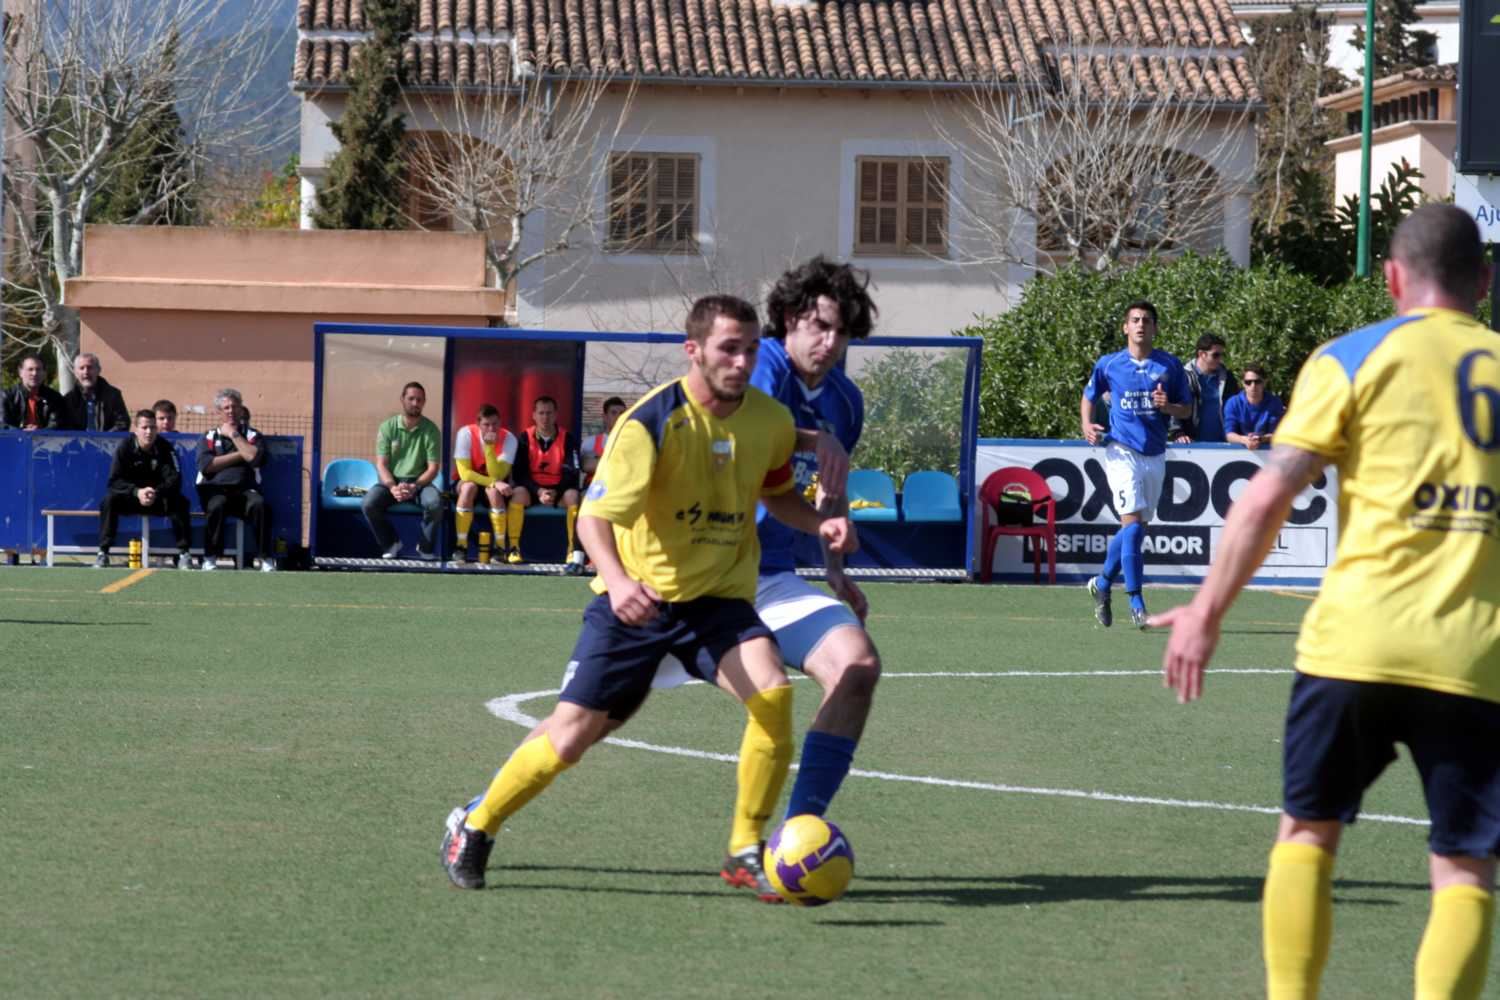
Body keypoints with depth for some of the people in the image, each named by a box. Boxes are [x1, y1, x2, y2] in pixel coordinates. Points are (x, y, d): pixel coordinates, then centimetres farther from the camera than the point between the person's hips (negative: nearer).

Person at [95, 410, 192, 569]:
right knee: (109, 500, -29)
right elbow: (114, 481, -15)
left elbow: (175, 480, -16)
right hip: (130, 497, 0)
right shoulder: (124, 447, -11)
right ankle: (103, 552, -27)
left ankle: (183, 553, -21)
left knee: (181, 502, -28)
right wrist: (137, 492, -33)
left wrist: (156, 492, -36)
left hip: (158, 498, 0)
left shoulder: (165, 448, -10)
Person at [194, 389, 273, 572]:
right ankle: (210, 559, -29)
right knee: (218, 505, -37)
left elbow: (257, 459, -4)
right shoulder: (209, 437, 19)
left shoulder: (252, 435, 18)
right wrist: (239, 455, 1)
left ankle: (266, 559, -28)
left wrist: (233, 435, 3)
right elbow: (206, 465, -1)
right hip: (215, 490, 0)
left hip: (245, 490, 0)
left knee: (259, 504, -34)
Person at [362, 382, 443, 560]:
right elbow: (381, 464, -4)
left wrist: (414, 487, -22)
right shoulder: (388, 427, -1)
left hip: (419, 481, -1)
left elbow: (433, 468, -5)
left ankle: (426, 548, -6)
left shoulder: (431, 430, -2)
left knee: (435, 504, -32)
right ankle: (390, 544, -1)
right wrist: (392, 487, -23)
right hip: (391, 481, 1)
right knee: (369, 504, -28)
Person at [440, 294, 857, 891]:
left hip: (719, 597, 3)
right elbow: (594, 517, -22)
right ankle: (474, 827, 22)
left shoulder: (771, 421, -2)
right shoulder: (651, 422, -18)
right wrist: (617, 579, -41)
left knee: (773, 694, -24)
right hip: (637, 598, -3)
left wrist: (818, 524, -2)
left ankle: (747, 852, -10)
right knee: (572, 733, -3)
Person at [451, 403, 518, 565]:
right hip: (469, 481, -1)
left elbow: (498, 476, -26)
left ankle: (500, 547, -25)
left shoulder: (508, 439, -18)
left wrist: (489, 447, -35)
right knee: (469, 487, -36)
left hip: (494, 484, 1)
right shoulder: (466, 434, -20)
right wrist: (495, 482, -33)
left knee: (493, 490, -35)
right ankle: (461, 546, -29)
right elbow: (465, 473, -24)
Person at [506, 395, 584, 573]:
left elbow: (571, 473, -5)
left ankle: (575, 554, -32)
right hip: (532, 488, 0)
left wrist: (555, 492, -23)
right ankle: (514, 549, -25)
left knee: (573, 495, -31)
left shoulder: (567, 439, 0)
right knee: (518, 493, -32)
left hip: (558, 490, 0)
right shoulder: (526, 438, 1)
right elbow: (519, 473, -5)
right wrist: (538, 491, -20)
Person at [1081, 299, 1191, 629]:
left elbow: (1187, 409, 9)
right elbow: (1089, 396, 16)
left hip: (1155, 456, 3)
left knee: (1136, 528, 11)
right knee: (1133, 525, -16)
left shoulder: (1170, 366, 4)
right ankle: (1136, 604, -14)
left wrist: (1168, 407, -13)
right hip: (1122, 452, -3)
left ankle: (1102, 583, 34)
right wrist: (1087, 426, -2)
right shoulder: (1109, 364, 1)